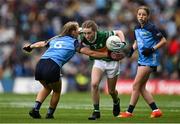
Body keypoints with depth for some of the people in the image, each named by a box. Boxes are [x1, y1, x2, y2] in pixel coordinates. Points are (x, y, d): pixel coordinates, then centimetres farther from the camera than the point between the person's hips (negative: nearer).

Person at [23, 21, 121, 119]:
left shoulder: (55, 39, 24)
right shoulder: (74, 42, 9)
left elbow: (41, 44, 40)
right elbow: (90, 53, 3)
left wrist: (29, 47, 60)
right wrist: (108, 55, 8)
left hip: (40, 64, 6)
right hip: (52, 68, -6)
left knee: (47, 88, 31)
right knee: (57, 92, 22)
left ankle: (35, 108, 16)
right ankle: (49, 114, 28)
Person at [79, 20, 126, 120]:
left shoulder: (103, 35, -33)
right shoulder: (83, 39, -23)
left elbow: (119, 32, -17)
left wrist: (123, 43, -32)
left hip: (112, 61, -3)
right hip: (99, 61, 3)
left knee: (111, 91, 9)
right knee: (94, 84, -21)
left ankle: (116, 102, 45)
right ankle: (96, 111, -9)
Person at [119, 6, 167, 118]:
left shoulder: (151, 28, -12)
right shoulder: (137, 28, 10)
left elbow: (163, 41, -9)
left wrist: (152, 49, -19)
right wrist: (132, 49, 6)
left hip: (150, 60, -9)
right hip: (142, 59, 9)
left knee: (136, 85, -8)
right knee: (141, 88, 7)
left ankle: (129, 112, -3)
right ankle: (156, 110, 12)